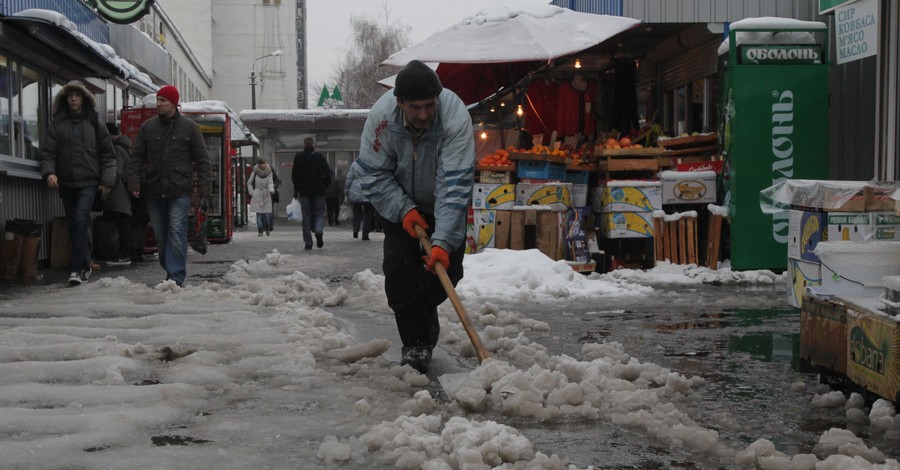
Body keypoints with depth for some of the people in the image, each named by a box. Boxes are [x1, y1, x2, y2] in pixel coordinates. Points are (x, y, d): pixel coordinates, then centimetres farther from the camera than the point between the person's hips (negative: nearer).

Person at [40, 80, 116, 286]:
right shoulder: (57, 124, 8)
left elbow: (107, 155, 7)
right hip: (66, 183, 3)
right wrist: (48, 172, -15)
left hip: (88, 182, -3)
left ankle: (76, 268, -17)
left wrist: (107, 181, 1)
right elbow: (47, 152, 3)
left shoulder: (94, 124, 5)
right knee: (73, 225, 8)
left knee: (81, 221, -16)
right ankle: (85, 265, 19)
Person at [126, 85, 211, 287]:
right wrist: (134, 183, -6)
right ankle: (171, 271, 22)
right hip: (154, 192, 4)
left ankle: (176, 277, -10)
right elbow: (136, 157, 9)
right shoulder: (147, 127, 9)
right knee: (160, 236, 9)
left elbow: (202, 160, 2)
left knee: (177, 233, -11)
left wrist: (204, 190, -5)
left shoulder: (189, 127, 2)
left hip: (179, 192, -3)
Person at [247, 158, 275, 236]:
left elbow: (270, 183, -5)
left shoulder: (269, 173, 3)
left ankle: (267, 228, 18)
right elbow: (249, 183, 11)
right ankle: (260, 231, 2)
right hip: (257, 196, -1)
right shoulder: (255, 172, 0)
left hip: (267, 196, 1)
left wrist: (271, 190, -24)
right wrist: (251, 192, 2)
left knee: (268, 214, -4)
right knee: (259, 214, -4)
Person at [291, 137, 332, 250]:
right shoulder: (320, 156, 1)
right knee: (319, 213, 9)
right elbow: (328, 174, -3)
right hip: (319, 191, 0)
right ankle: (319, 231, -20)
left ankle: (308, 242, 1)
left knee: (306, 216, 4)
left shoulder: (298, 157, 0)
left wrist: (296, 190, 11)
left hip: (304, 191, 0)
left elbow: (294, 175, 0)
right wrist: (323, 186, 11)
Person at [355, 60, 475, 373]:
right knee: (399, 270, -13)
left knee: (447, 269, -4)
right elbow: (373, 175, -16)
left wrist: (443, 241, -45)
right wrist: (403, 210, -26)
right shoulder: (380, 116, -29)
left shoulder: (456, 118, -36)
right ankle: (416, 345, -6)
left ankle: (421, 313, 26)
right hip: (401, 205, 1)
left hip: (443, 204, -1)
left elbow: (455, 186, -39)